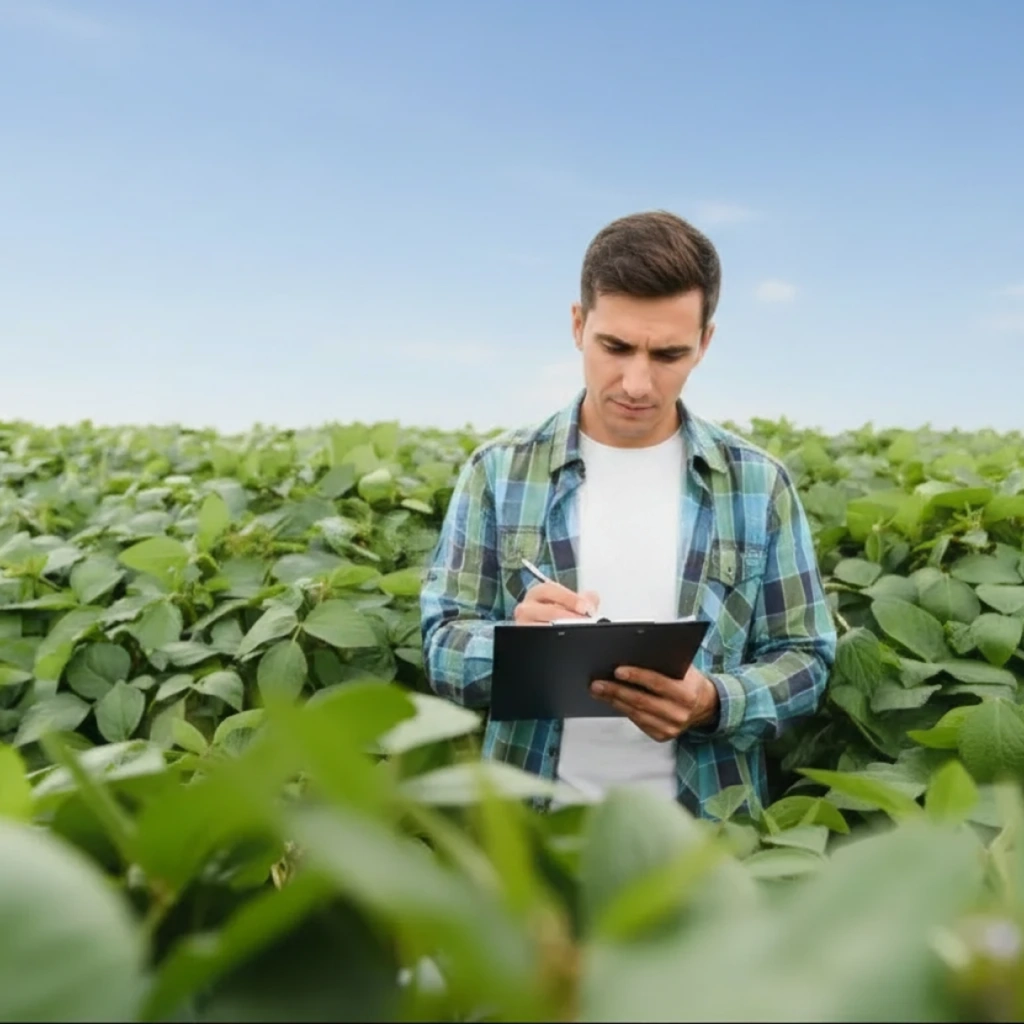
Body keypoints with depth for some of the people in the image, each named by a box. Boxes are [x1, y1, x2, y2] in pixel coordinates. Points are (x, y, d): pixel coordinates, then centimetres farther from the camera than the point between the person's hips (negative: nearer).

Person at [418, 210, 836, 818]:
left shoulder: (759, 484, 1)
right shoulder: (498, 471, 0)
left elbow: (805, 658, 4)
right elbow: (443, 648, 0)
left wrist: (715, 703, -15)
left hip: (704, 821, 0)